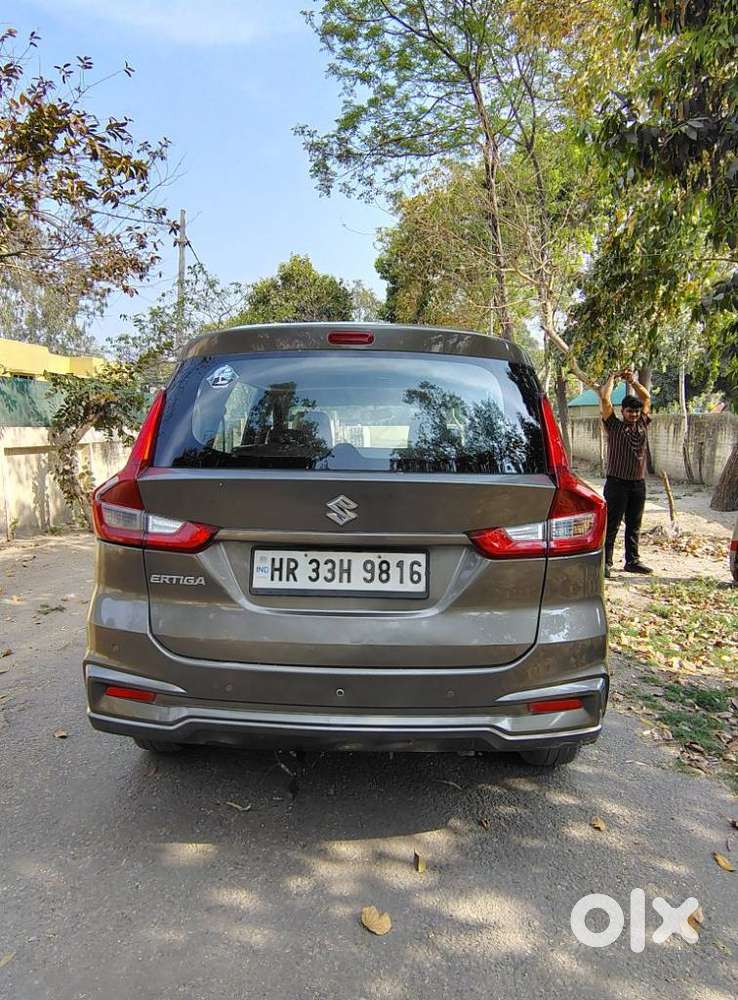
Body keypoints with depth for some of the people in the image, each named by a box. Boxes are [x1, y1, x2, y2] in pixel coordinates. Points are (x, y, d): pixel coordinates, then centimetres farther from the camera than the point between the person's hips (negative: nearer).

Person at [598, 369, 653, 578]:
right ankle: (606, 562, 3)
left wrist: (633, 381, 11)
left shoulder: (642, 425, 11)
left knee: (634, 525, 12)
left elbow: (646, 398, 18)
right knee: (611, 525, -2)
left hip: (638, 483, 5)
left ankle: (632, 561, 22)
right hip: (617, 482, -5)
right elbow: (605, 399, -8)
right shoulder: (614, 426, -1)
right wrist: (613, 378, 3)